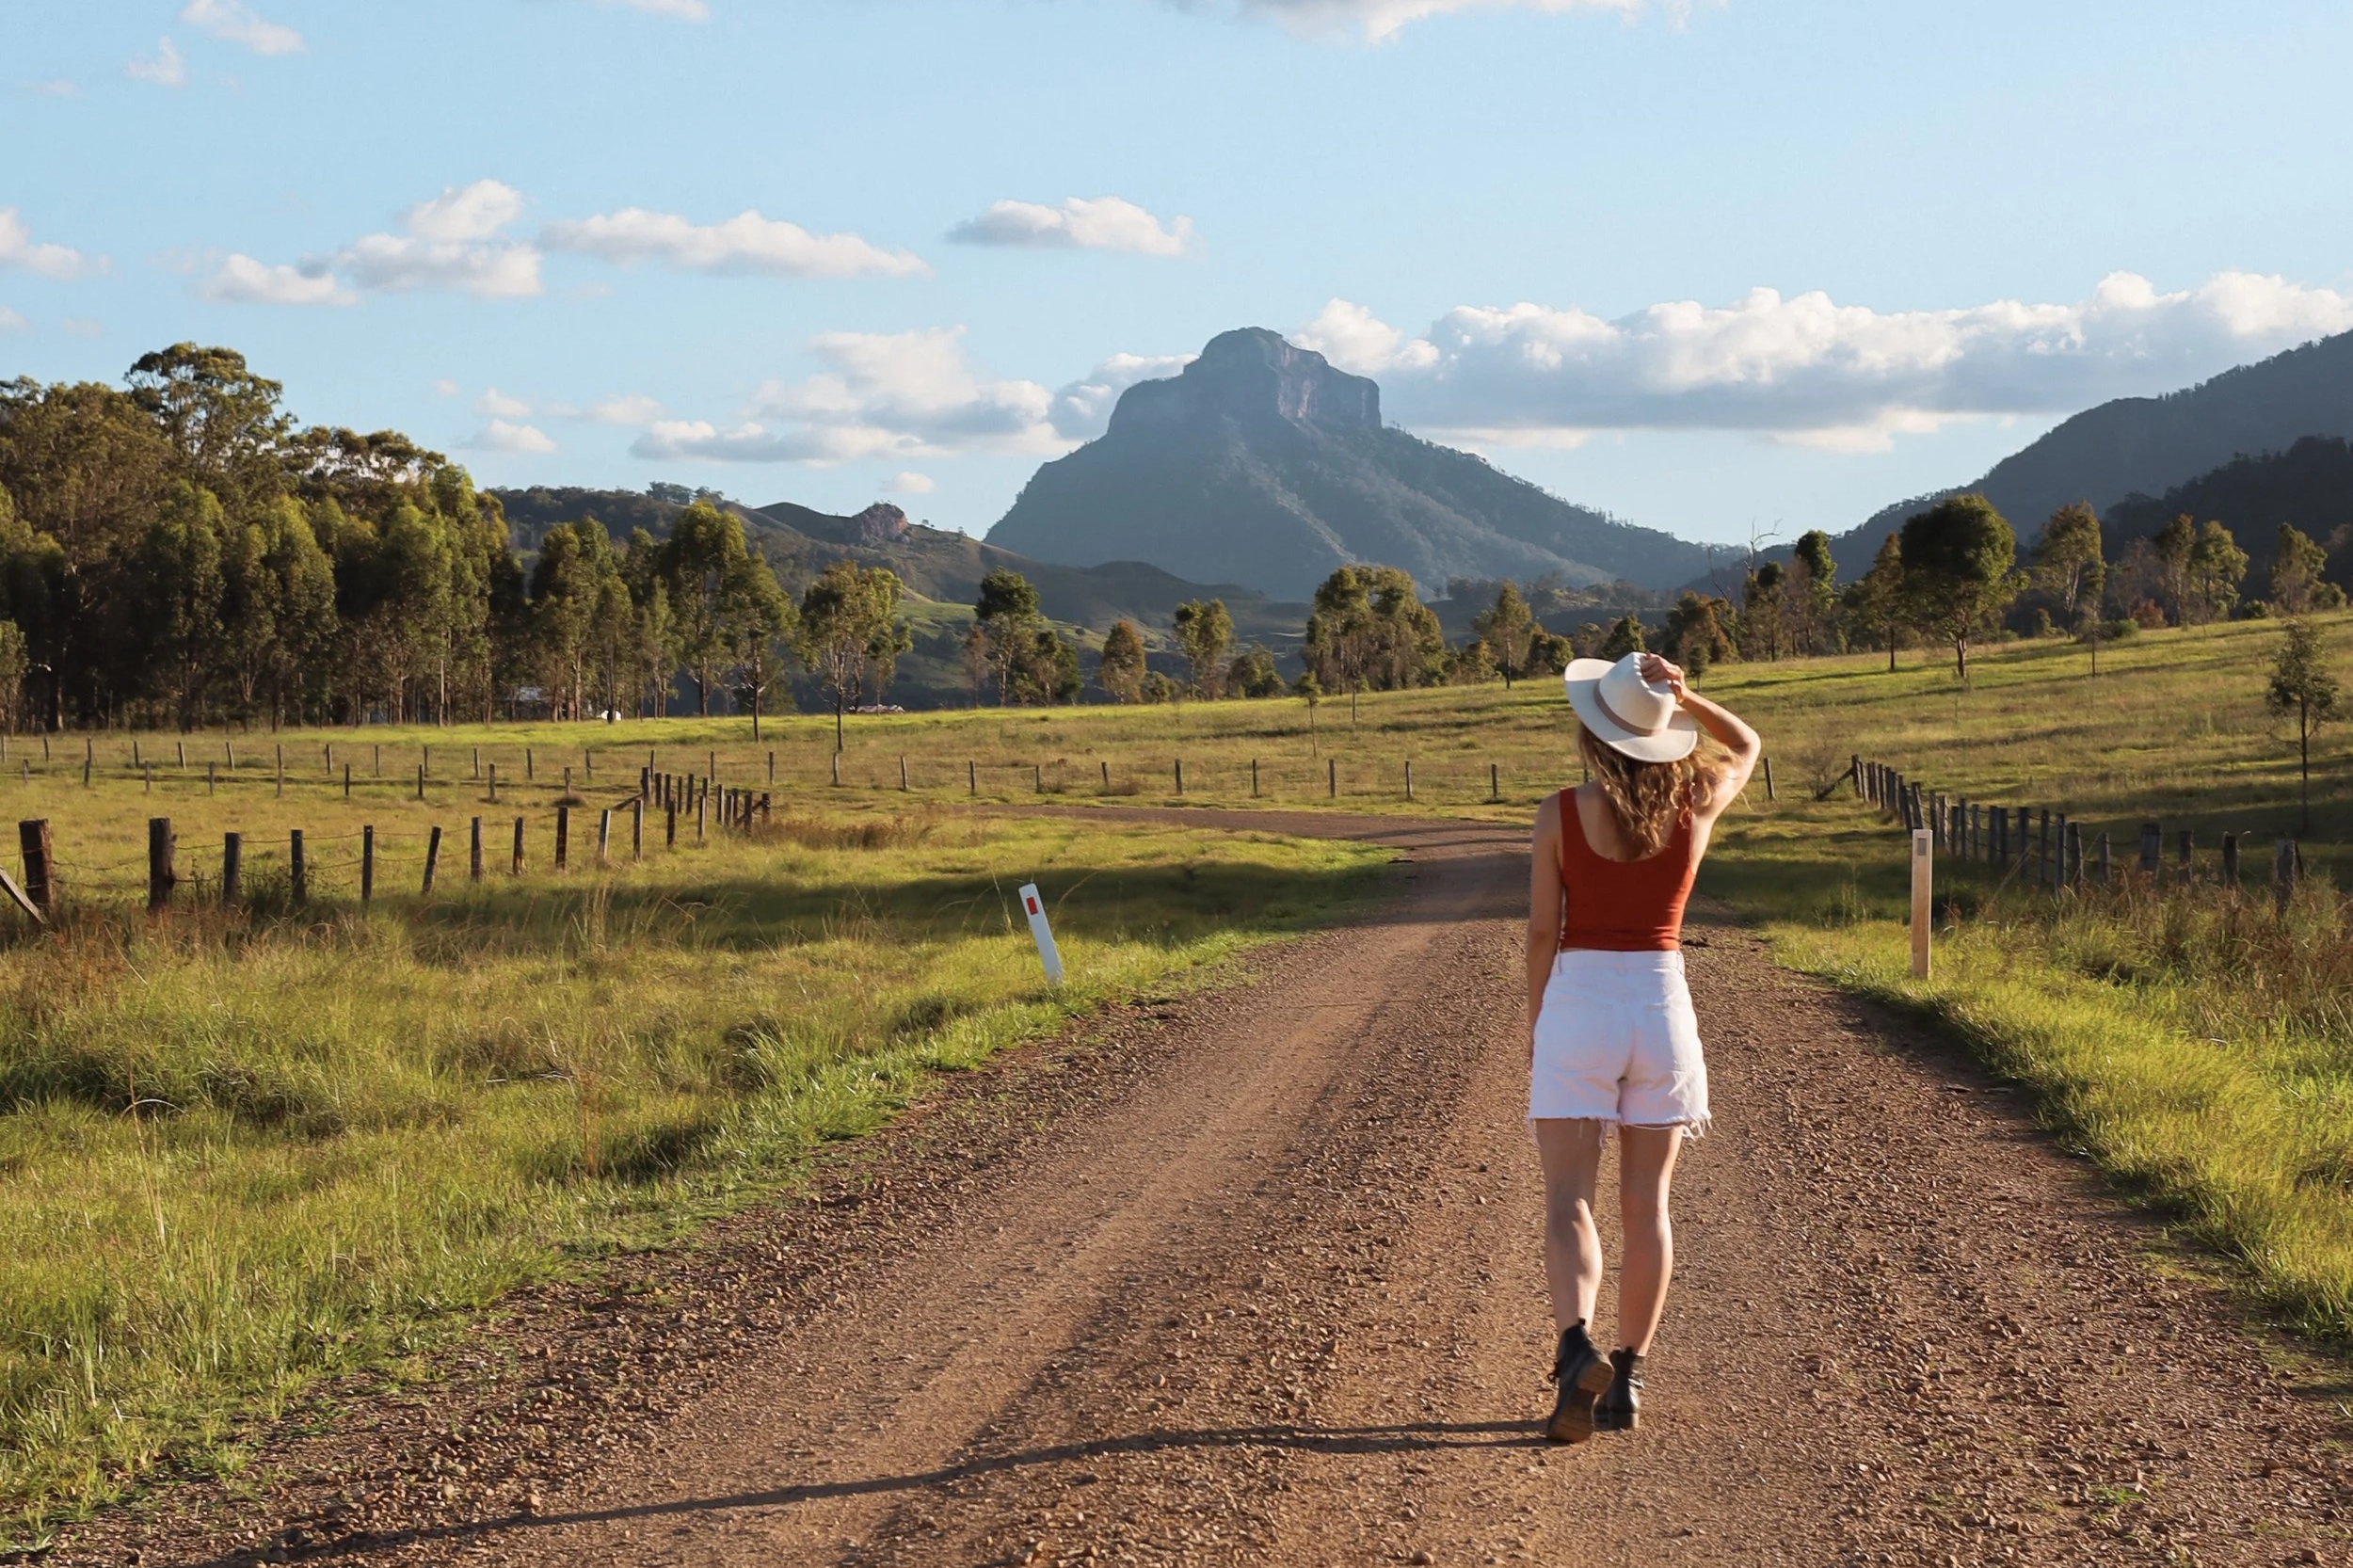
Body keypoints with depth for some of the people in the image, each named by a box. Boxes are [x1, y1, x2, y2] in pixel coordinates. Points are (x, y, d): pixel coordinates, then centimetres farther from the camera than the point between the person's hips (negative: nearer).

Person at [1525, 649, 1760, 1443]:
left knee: (1568, 1200, -3)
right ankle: (1627, 1379, 15)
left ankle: (1577, 1350, -27)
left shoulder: (1562, 813, -8)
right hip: (1662, 1004, 2)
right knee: (1647, 1204, 12)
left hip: (1578, 1001, -2)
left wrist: (1534, 1022, 10)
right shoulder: (1697, 802, -2)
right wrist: (1684, 698, 4)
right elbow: (1747, 746, 21)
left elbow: (1541, 931, -3)